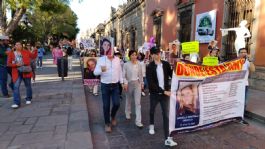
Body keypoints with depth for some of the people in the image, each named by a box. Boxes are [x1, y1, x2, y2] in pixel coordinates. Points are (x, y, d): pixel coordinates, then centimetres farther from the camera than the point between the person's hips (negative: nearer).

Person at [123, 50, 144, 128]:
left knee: (138, 102, -5)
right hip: (129, 83, -1)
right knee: (128, 100, 18)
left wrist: (142, 83, 14)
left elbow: (141, 75, 10)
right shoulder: (126, 64, -8)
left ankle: (138, 121, -3)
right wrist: (125, 83, -18)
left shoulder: (139, 64, 0)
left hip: (137, 83, 1)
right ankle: (128, 113, 45)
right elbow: (123, 75, -6)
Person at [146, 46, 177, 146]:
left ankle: (167, 138, 3)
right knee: (152, 111, 21)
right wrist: (163, 91, -23)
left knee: (166, 115, -1)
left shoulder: (166, 64, -1)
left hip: (165, 93, 1)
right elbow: (150, 83, -18)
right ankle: (152, 125, 50)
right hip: (154, 93, -1)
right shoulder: (149, 67, -11)